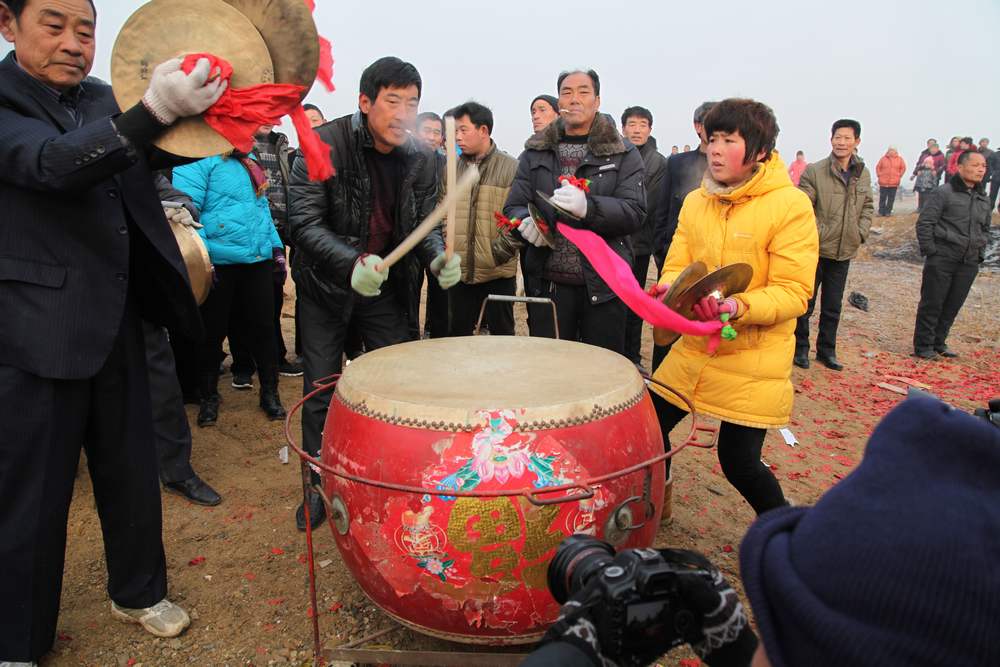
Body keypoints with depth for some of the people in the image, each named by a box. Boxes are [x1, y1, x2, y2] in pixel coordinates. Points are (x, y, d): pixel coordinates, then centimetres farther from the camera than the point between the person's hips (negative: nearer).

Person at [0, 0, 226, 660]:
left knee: (132, 473, 15)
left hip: (116, 322, 6)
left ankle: (138, 591, 35)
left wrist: (193, 112, -11)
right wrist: (154, 109, -41)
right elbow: (54, 164, -25)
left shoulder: (105, 100, 11)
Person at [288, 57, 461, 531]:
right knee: (321, 392, 7)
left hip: (388, 287, 3)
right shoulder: (324, 146, -17)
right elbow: (305, 223, -21)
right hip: (326, 286, -2)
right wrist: (352, 262, -38)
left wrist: (438, 257, -21)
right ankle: (322, 486, 27)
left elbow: (425, 225, 2)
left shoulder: (420, 160, -5)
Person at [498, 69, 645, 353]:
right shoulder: (535, 152, 11)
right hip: (549, 282, 2)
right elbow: (514, 206, 7)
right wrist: (525, 222, -17)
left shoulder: (624, 154, 3)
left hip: (603, 284, -2)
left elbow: (635, 212, -9)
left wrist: (588, 207, -28)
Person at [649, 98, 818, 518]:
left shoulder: (791, 205, -14)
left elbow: (794, 293, -17)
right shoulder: (696, 202, 5)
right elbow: (677, 266, 5)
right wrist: (670, 290, -18)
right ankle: (656, 506, 38)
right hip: (695, 348, 6)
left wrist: (738, 306, -33)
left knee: (739, 463, -1)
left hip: (754, 360, -5)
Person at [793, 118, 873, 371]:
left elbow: (867, 206, 16)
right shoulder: (814, 171, -12)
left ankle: (827, 350, 28)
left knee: (833, 306, 15)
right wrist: (819, 232, -17)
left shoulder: (863, 174, 5)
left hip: (844, 251, 5)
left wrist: (861, 232, 3)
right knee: (806, 302, 6)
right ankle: (800, 348, 21)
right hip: (816, 249, -5)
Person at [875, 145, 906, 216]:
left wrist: (899, 176, 5)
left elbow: (903, 168, 13)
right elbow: (878, 167, 11)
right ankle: (881, 212, 8)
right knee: (882, 198, 2)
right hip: (883, 182, -1)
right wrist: (879, 175, 3)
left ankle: (888, 211, 10)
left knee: (891, 199, 3)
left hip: (894, 183, 1)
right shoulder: (883, 158, 4)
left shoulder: (899, 159, 5)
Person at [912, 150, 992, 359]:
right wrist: (930, 251, -11)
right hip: (942, 260, -6)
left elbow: (985, 229, 25)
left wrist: (980, 253, 14)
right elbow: (924, 223, -8)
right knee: (932, 304, -1)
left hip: (969, 263, 6)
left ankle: (939, 342, 22)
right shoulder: (944, 193, -7)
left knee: (953, 306, 9)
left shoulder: (984, 199, 13)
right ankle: (923, 346, 7)